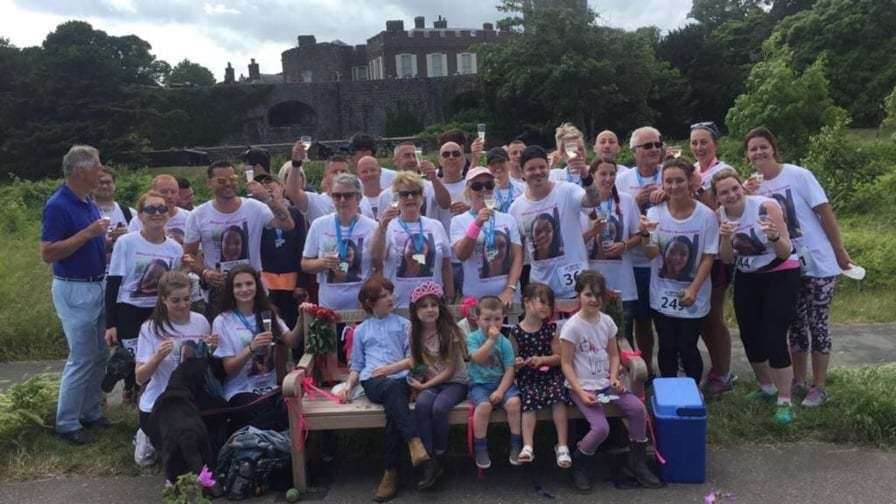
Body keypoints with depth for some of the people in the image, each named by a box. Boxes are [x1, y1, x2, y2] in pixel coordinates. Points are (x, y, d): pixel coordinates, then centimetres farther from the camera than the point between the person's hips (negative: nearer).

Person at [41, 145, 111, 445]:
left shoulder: (88, 203, 9)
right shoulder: (57, 206, -17)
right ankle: (66, 423, 9)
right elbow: (47, 254, -21)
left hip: (98, 286, 8)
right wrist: (88, 233, -24)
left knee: (99, 356, 14)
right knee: (82, 358, -4)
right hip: (74, 290, -8)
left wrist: (107, 239, 5)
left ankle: (91, 412, 26)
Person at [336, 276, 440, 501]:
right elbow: (357, 365, 23)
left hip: (400, 379, 0)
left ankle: (391, 472, -32)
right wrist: (348, 385, 4)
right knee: (392, 389, -38)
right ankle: (417, 449, -51)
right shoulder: (361, 330, 23)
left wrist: (391, 367, -8)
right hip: (372, 381, 0)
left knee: (393, 410, -36)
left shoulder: (404, 324, 18)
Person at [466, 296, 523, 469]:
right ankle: (480, 449, -12)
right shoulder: (473, 337, -3)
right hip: (479, 384, -2)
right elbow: (477, 358, -20)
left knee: (514, 401, -25)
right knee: (484, 405, -30)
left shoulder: (505, 342, 1)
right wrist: (491, 340, -25)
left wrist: (500, 391, -16)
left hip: (501, 382, 2)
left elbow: (510, 370, -4)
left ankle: (516, 445, -7)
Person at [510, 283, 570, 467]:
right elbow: (512, 358, 9)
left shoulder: (550, 329, 4)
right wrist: (516, 363, -15)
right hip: (527, 377, -1)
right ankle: (528, 447, -34)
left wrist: (541, 359, -14)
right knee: (530, 400, -27)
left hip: (550, 374, 1)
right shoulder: (516, 331, 0)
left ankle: (562, 446, -22)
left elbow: (559, 357, 3)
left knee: (558, 398, -25)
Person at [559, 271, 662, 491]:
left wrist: (614, 377, -5)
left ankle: (637, 462, 6)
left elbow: (614, 354, 13)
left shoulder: (607, 321, 4)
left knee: (638, 409, -15)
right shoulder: (572, 326, -13)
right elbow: (566, 363, -11)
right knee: (601, 428, -23)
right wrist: (580, 392, -18)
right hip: (582, 386, -5)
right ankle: (577, 465, 6)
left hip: (605, 382, 5)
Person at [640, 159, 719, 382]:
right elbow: (651, 254, -12)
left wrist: (693, 290, -15)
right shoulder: (655, 213, -5)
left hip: (693, 298, -2)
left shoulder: (706, 215, -9)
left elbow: (708, 257, -6)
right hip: (662, 296, 2)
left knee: (687, 349, 1)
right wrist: (645, 234, -32)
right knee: (667, 348, 10)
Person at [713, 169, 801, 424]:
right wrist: (725, 238, -24)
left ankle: (785, 401, 2)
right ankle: (766, 386, 35)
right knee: (749, 337, 10)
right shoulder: (720, 216, -7)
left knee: (774, 339, -13)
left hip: (781, 276, -5)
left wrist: (775, 236, -42)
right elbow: (727, 259, -4)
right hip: (747, 280, 5)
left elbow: (787, 252, -21)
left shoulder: (766, 206, -21)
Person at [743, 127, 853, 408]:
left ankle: (819, 388, 12)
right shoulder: (752, 186, 3)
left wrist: (840, 252, -8)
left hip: (818, 262, -4)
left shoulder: (798, 175, -11)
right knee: (796, 325, 12)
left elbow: (825, 213, -9)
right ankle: (798, 382, 25)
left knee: (817, 324, 1)